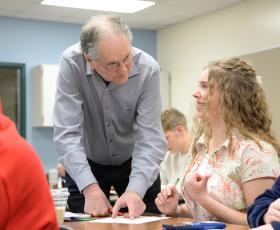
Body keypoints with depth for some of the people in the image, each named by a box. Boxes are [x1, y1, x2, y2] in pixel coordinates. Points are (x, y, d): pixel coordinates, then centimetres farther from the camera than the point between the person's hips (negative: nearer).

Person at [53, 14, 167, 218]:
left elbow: (150, 137, -26)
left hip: (135, 161, 1)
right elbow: (67, 133, -28)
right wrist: (90, 187, -39)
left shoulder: (148, 69, -24)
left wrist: (135, 190, -40)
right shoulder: (72, 64, -26)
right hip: (87, 163, 0)